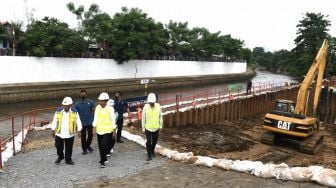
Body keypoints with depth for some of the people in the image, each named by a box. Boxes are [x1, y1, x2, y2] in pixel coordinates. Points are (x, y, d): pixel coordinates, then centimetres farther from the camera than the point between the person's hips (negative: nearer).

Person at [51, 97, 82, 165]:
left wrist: (79, 131, 3)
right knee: (59, 147, 12)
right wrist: (53, 130, 5)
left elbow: (78, 122, 2)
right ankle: (60, 156, 39)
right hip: (59, 134, 1)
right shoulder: (58, 111, -5)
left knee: (69, 148, 10)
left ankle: (68, 159, 28)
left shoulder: (74, 112, -7)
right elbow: (54, 121, 4)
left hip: (70, 134, -1)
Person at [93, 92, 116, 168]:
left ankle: (103, 161, 2)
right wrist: (94, 127, 0)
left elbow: (113, 120, -6)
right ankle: (104, 159, 35)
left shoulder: (110, 109, -12)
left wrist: (114, 131, -4)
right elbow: (95, 118, 5)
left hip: (108, 131, -4)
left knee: (104, 146, -12)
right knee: (100, 146, 14)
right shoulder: (97, 108, -1)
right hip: (99, 130, 5)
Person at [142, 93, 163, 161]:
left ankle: (152, 150, 43)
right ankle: (149, 155, 10)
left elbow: (160, 116, 2)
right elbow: (143, 118, -6)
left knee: (155, 141, 17)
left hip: (156, 127, 3)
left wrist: (161, 126, 3)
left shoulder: (158, 106, -7)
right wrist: (143, 128, -3)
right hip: (148, 128, -3)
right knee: (149, 141, -5)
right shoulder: (145, 107, -12)